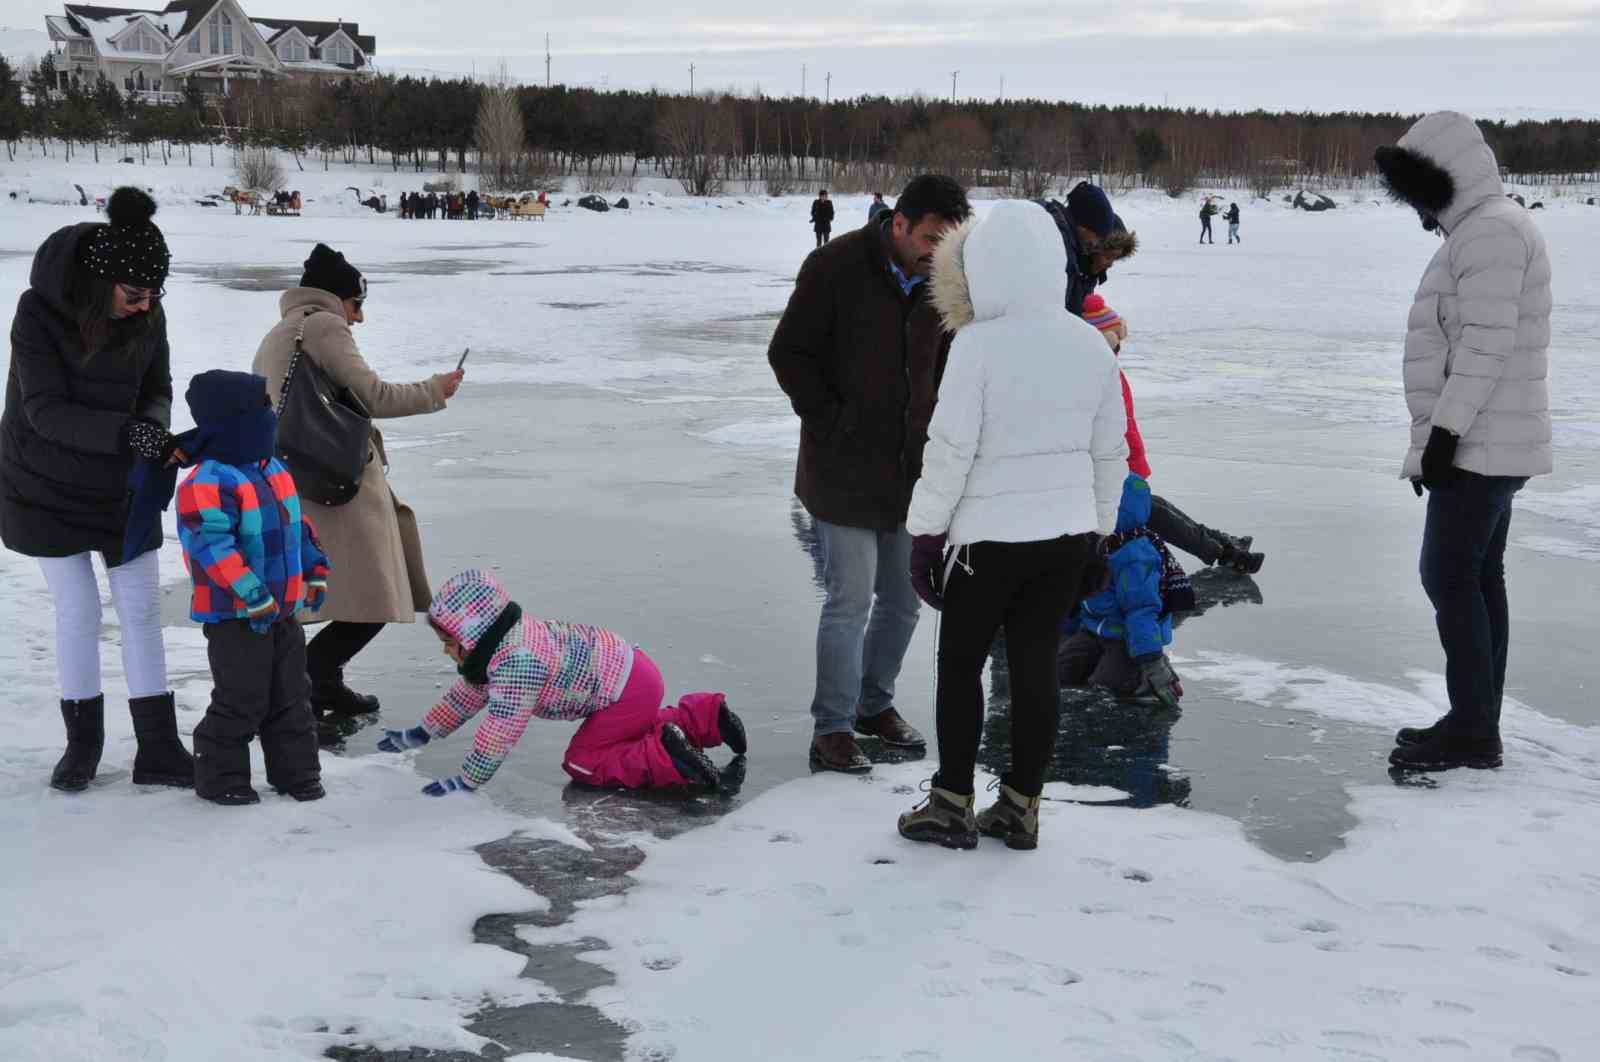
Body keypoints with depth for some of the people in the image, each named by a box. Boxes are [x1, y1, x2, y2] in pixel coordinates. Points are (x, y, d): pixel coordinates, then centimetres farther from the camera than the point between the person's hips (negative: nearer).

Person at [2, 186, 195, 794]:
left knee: (142, 609, 3)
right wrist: (127, 433, -39)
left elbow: (157, 389, 1)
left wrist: (156, 431, -22)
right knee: (77, 611, 2)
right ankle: (82, 743, 20)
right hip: (50, 487, -3)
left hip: (122, 484, 3)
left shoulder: (147, 314, -10)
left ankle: (158, 750, 9)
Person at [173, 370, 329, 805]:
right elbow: (212, 545, -26)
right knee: (241, 701, -1)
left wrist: (315, 572, 15)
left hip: (282, 611, 9)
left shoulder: (274, 471, 9)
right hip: (234, 617, -8)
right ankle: (221, 777, 15)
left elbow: (297, 525, 19)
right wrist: (251, 595, -28)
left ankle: (295, 771, 26)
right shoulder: (208, 483, -20)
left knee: (291, 696, 15)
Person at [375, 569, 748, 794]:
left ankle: (666, 759, -16)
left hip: (627, 689, -10)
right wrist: (421, 734, 20)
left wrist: (469, 780, -20)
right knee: (634, 732, 32)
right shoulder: (502, 645, 6)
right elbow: (467, 695, 19)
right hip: (625, 667, 10)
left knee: (583, 763, -5)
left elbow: (501, 728, -26)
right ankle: (708, 714, 27)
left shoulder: (517, 661, -26)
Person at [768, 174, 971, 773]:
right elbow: (788, 353, -8)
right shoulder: (835, 267, -12)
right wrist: (830, 423, -11)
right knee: (851, 600, -6)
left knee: (903, 600, 12)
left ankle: (875, 703, 31)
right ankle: (832, 729, 5)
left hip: (910, 469, 6)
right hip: (845, 470, -6)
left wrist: (933, 429, 8)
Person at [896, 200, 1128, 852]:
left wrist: (925, 529, -4)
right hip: (1067, 534, 5)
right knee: (1036, 664, 11)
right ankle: (1021, 808, 19)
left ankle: (952, 805, 15)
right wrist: (1097, 524, 21)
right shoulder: (1089, 343, 2)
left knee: (960, 664, 10)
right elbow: (1110, 449, 9)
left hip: (990, 536, -5)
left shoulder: (978, 345, -16)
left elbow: (951, 449, -15)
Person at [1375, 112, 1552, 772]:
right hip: (1485, 445, 10)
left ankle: (1472, 730, -4)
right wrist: (1441, 438, 20)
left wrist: (1444, 432, -22)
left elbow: (1486, 344, -22)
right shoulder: (1482, 230, 18)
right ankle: (1476, 725, 16)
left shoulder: (1490, 230, -15)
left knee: (1449, 577, -8)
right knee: (1478, 578, 11)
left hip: (1478, 446, -10)